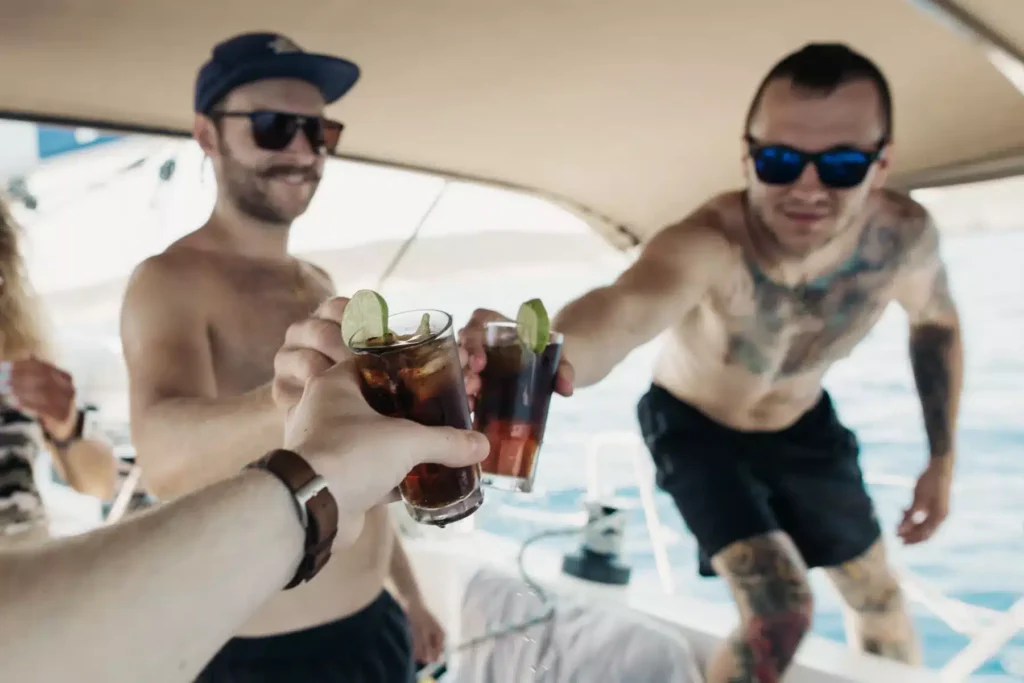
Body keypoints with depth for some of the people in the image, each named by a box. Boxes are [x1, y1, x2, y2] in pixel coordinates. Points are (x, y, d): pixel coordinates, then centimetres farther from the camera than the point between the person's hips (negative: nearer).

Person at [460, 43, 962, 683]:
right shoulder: (703, 245, -41)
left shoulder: (905, 234, -25)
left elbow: (937, 322, -2)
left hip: (803, 426, 5)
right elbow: (624, 305, -65)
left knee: (880, 595, 17)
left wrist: (943, 458, 1)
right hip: (695, 428, -4)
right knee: (780, 613, -17)